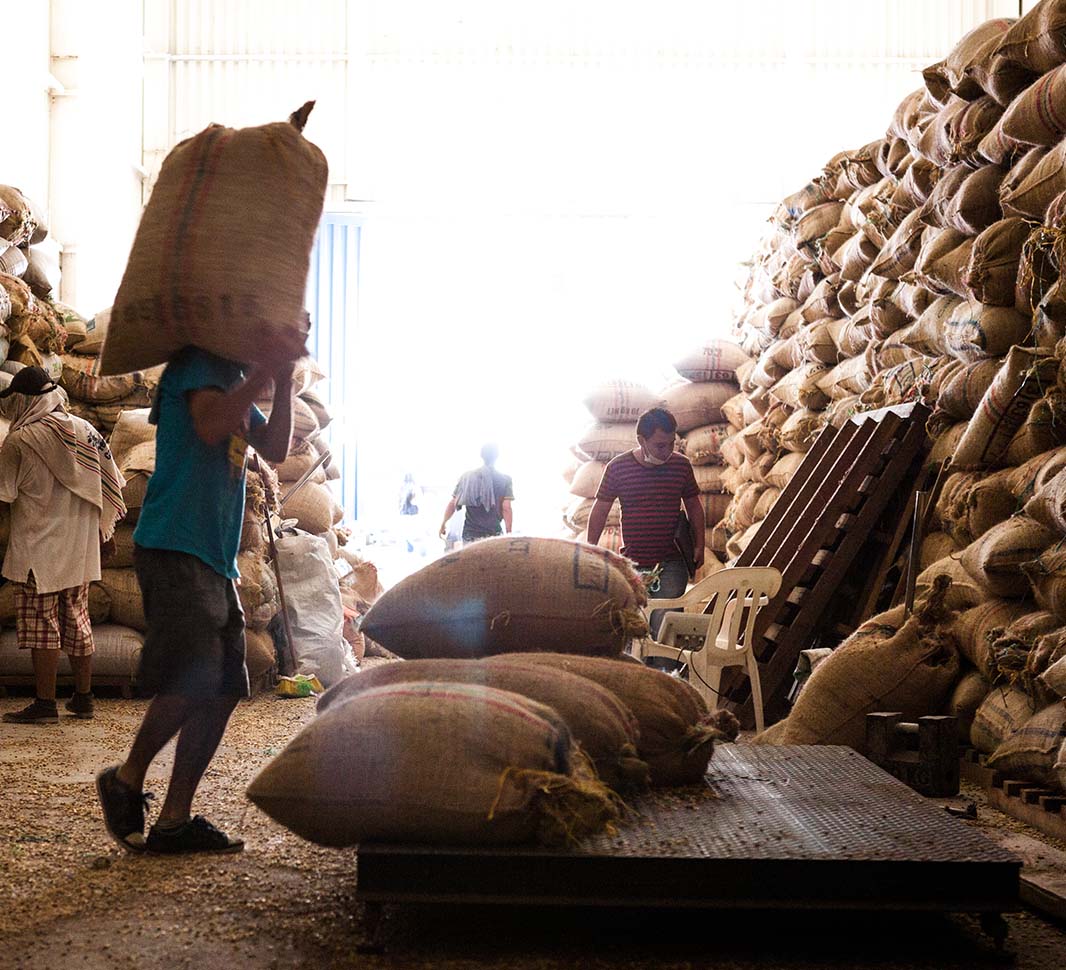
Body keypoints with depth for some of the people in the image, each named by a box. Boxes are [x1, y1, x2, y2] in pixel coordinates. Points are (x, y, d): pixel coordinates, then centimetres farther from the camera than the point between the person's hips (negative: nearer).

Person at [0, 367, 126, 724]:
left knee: (41, 626, 0)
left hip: (39, 549, -6)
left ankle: (45, 704, 3)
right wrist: (100, 528, 17)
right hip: (81, 549, 6)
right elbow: (112, 484, 7)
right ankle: (83, 698, 19)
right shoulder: (85, 430, 3)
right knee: (77, 621, 13)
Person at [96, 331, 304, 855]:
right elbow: (210, 426, -24)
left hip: (216, 557, 10)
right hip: (176, 549, -10)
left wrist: (284, 379, 3)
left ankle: (174, 819, 9)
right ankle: (127, 779, 9)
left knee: (223, 690, 4)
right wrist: (266, 371, -24)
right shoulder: (198, 363, -5)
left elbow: (275, 448, 13)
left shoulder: (235, 378, 23)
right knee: (194, 683, -15)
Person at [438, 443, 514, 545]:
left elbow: (453, 503, 3)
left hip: (470, 534, 2)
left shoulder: (467, 476, 4)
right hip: (493, 534, -2)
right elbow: (506, 508, -8)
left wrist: (443, 523, 13)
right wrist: (509, 533, -4)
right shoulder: (504, 480, -2)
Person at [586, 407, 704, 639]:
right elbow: (600, 510, 4)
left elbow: (693, 506, 12)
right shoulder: (617, 467, -4)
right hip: (632, 564, 1)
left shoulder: (681, 465, 0)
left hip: (671, 564, 0)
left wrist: (699, 546, 5)